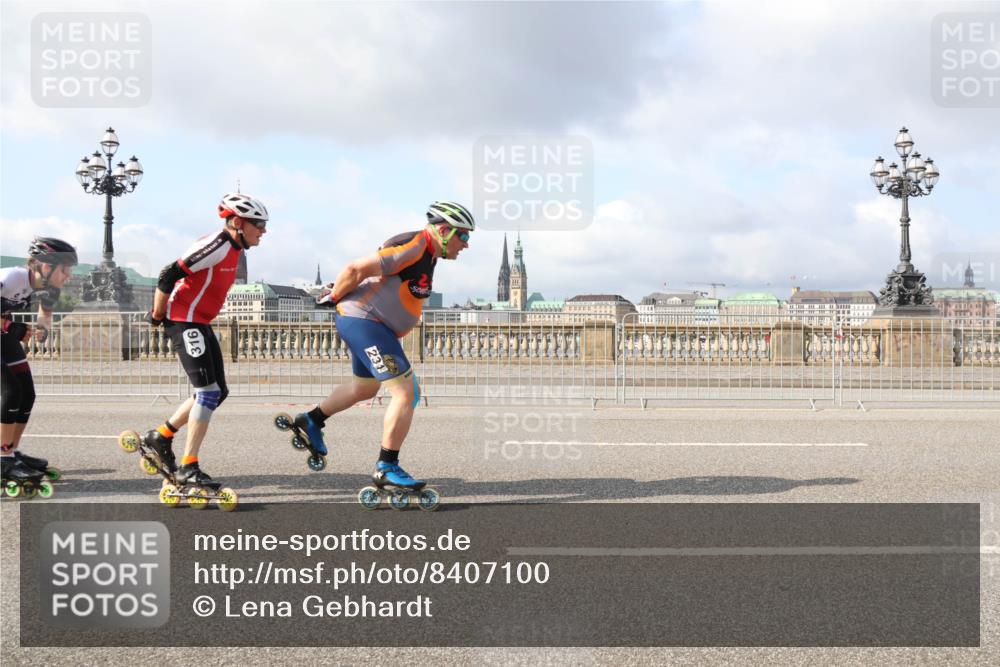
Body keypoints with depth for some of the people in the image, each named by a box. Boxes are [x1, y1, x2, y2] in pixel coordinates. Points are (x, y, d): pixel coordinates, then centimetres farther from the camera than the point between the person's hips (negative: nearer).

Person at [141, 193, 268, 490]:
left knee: (217, 393, 12)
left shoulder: (233, 249, 11)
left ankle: (161, 437, 25)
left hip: (201, 325, 10)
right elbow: (168, 276, -22)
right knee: (208, 392, -13)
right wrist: (157, 315, -11)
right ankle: (188, 468, -8)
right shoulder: (217, 245, -20)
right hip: (184, 323, -10)